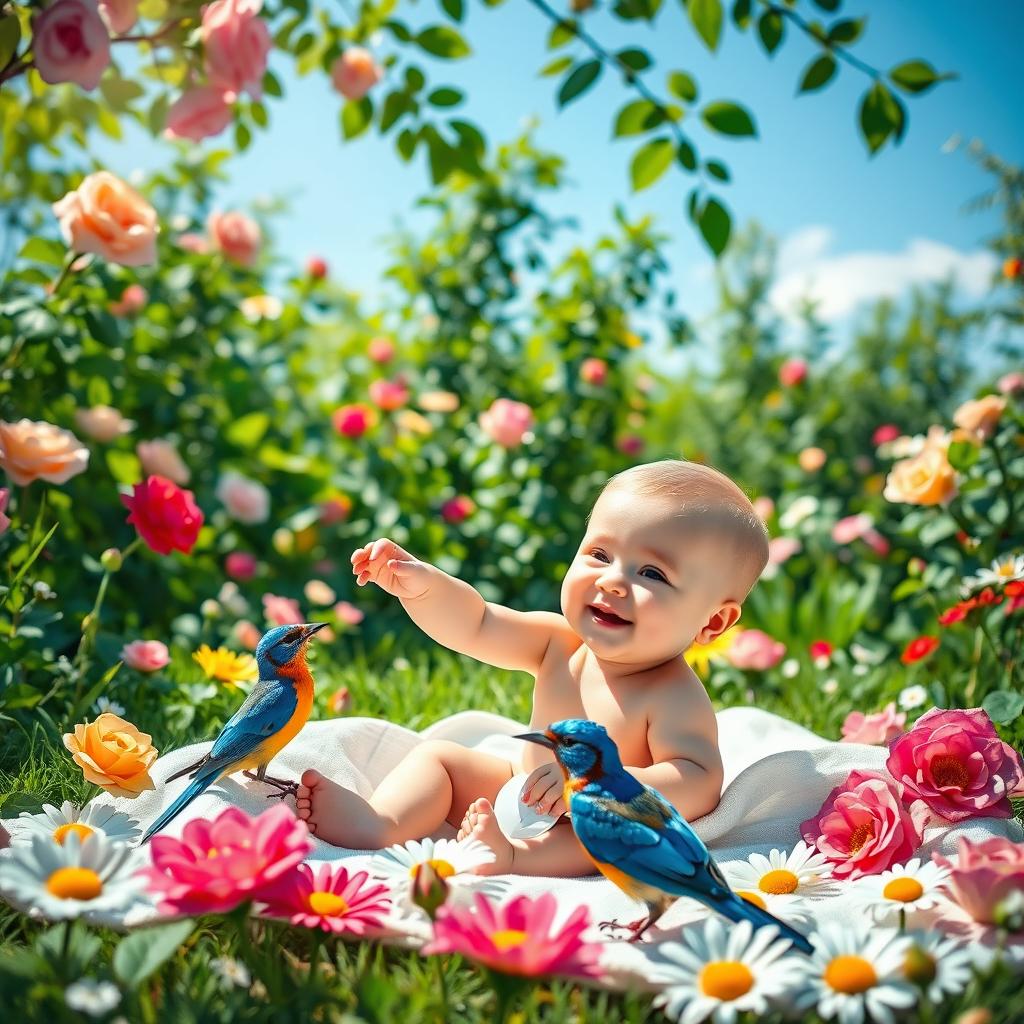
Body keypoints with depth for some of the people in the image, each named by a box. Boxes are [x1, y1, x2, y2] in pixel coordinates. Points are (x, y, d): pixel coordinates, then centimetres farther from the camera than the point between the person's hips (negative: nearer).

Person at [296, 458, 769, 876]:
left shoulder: (676, 698, -27)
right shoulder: (560, 643, -9)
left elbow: (701, 786, -36)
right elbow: (475, 625, -7)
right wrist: (421, 584, -26)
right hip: (520, 797, 7)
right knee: (439, 756, 3)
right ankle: (382, 823, -22)